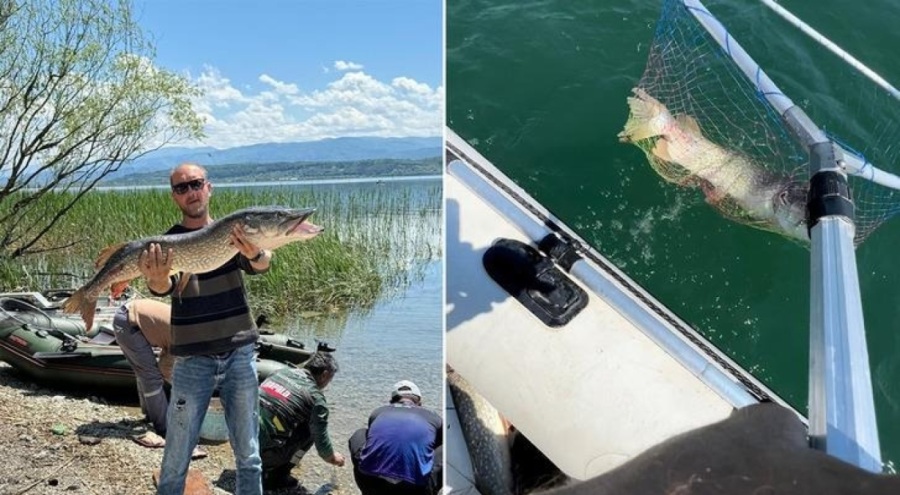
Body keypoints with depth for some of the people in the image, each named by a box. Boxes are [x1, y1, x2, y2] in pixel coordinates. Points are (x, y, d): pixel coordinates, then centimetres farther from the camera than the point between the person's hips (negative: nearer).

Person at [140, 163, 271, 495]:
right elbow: (164, 288, -20)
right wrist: (157, 279, -43)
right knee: (177, 456, 6)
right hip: (192, 359, -1)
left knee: (248, 454, 10)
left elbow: (261, 266, -17)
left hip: (240, 354, 2)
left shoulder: (233, 231, 3)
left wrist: (254, 253, -40)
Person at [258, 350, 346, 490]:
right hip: (264, 451, -7)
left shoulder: (282, 371, 11)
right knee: (310, 430, 10)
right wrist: (333, 458, 26)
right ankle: (277, 476, 10)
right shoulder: (316, 398, -6)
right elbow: (321, 442, 3)